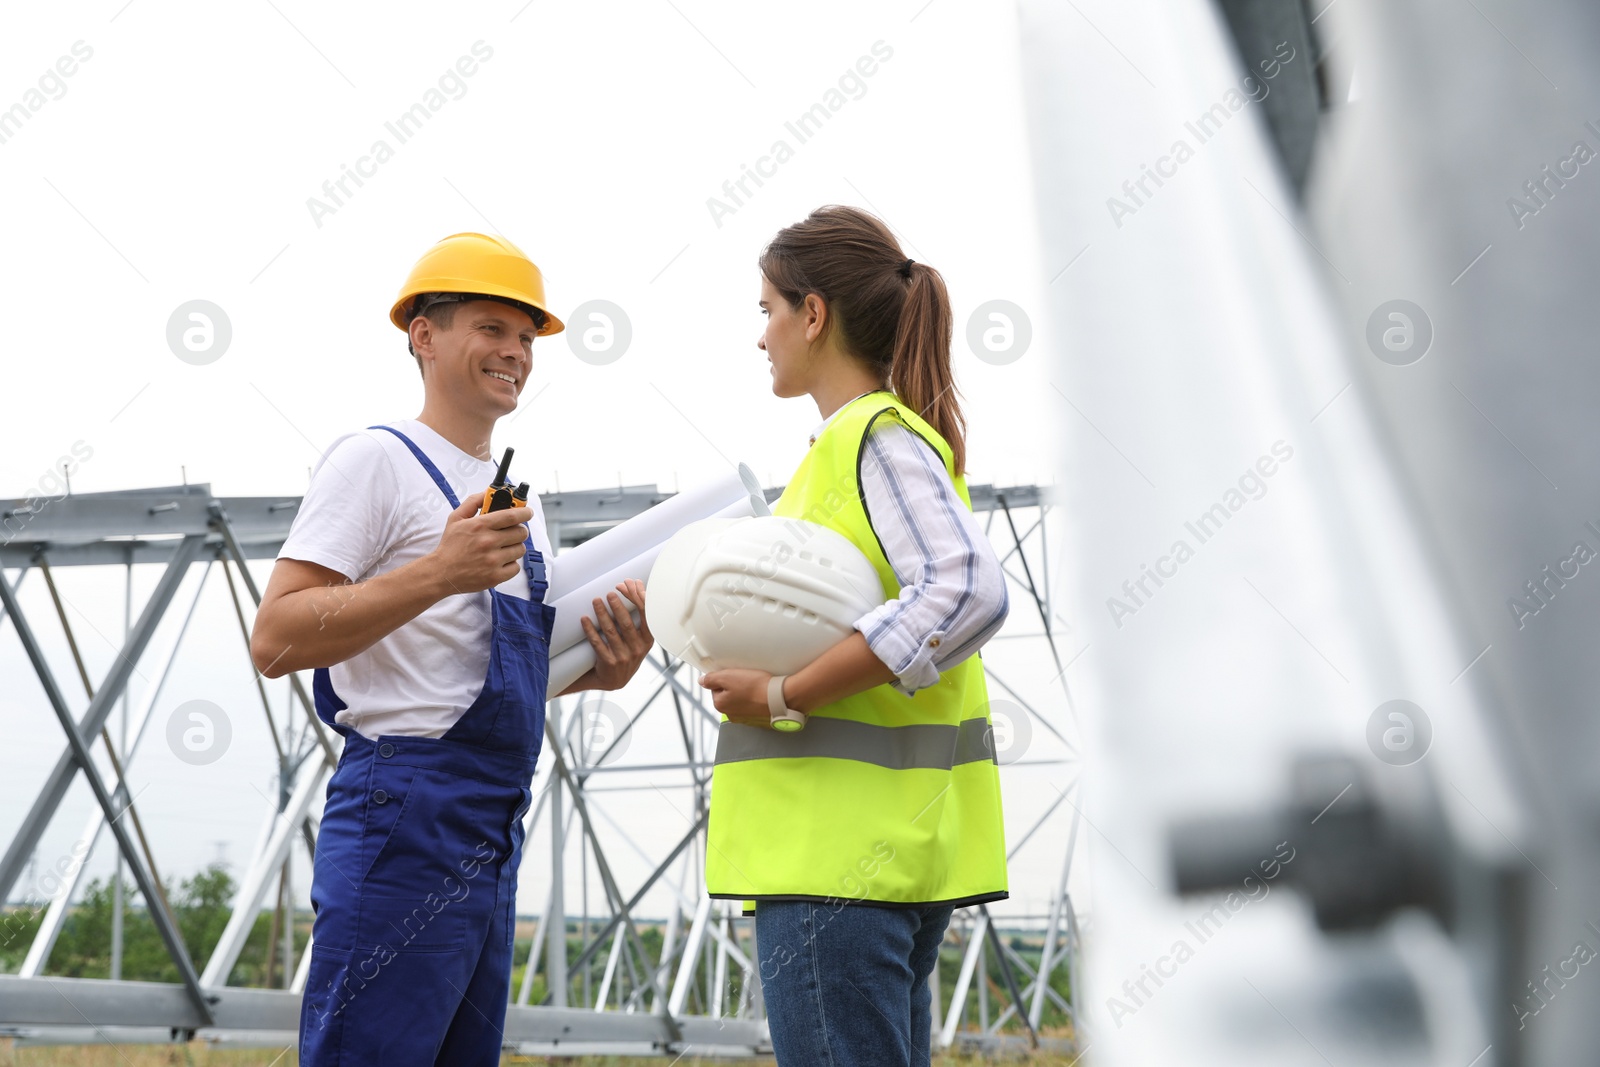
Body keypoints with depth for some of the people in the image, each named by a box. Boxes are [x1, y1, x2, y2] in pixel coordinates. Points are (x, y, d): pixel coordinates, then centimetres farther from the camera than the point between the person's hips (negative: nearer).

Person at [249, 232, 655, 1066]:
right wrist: (440, 573, -25)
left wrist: (594, 671, 7)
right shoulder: (378, 459, -6)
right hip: (407, 817, -9)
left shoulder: (516, 497, 20)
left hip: (492, 836, 9)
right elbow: (275, 641, -15)